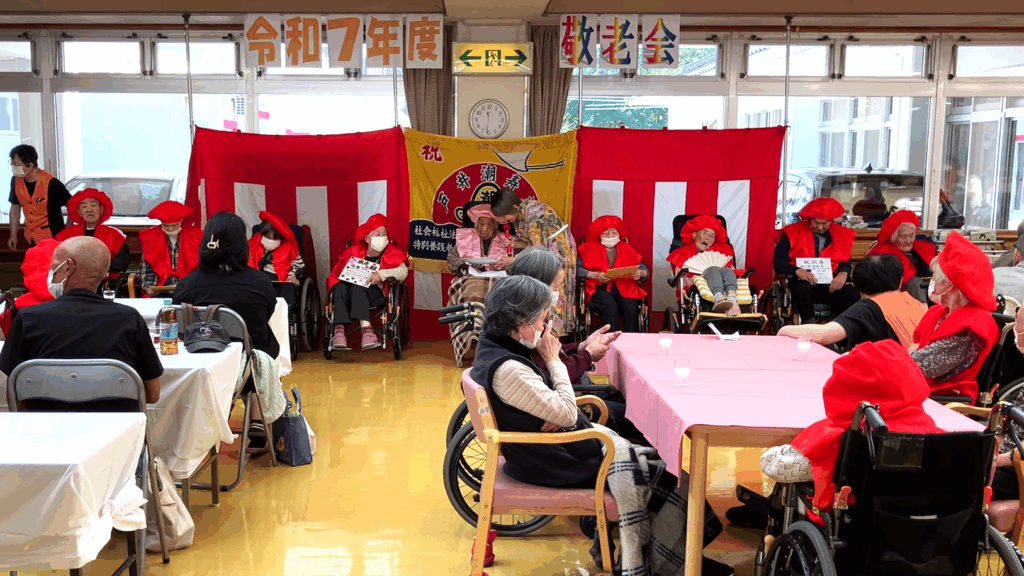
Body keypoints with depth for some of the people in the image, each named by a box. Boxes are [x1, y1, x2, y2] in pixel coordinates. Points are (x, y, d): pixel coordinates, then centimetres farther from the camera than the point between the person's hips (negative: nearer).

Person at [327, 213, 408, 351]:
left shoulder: (391, 252, 9)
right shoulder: (355, 251, 13)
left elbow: (403, 271, -9)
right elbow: (337, 272, 8)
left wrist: (382, 274, -21)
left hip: (375, 294, -2)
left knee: (357, 288, -34)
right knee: (341, 287, -32)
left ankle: (366, 329, -52)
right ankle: (339, 329, -46)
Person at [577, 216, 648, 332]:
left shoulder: (626, 249, 21)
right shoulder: (590, 248, 13)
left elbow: (644, 270, 14)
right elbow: (577, 270, -2)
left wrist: (639, 273, -10)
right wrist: (595, 275, -17)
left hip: (624, 287, 2)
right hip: (600, 288, -2)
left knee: (631, 307, -29)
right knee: (611, 308, -33)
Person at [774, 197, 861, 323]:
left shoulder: (841, 234, 11)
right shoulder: (793, 232, 2)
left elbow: (846, 262, 10)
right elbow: (779, 262, -5)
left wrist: (843, 274, -15)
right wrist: (798, 271, -24)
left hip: (830, 286, 3)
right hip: (801, 283, -3)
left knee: (853, 295, -27)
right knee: (803, 288, -38)